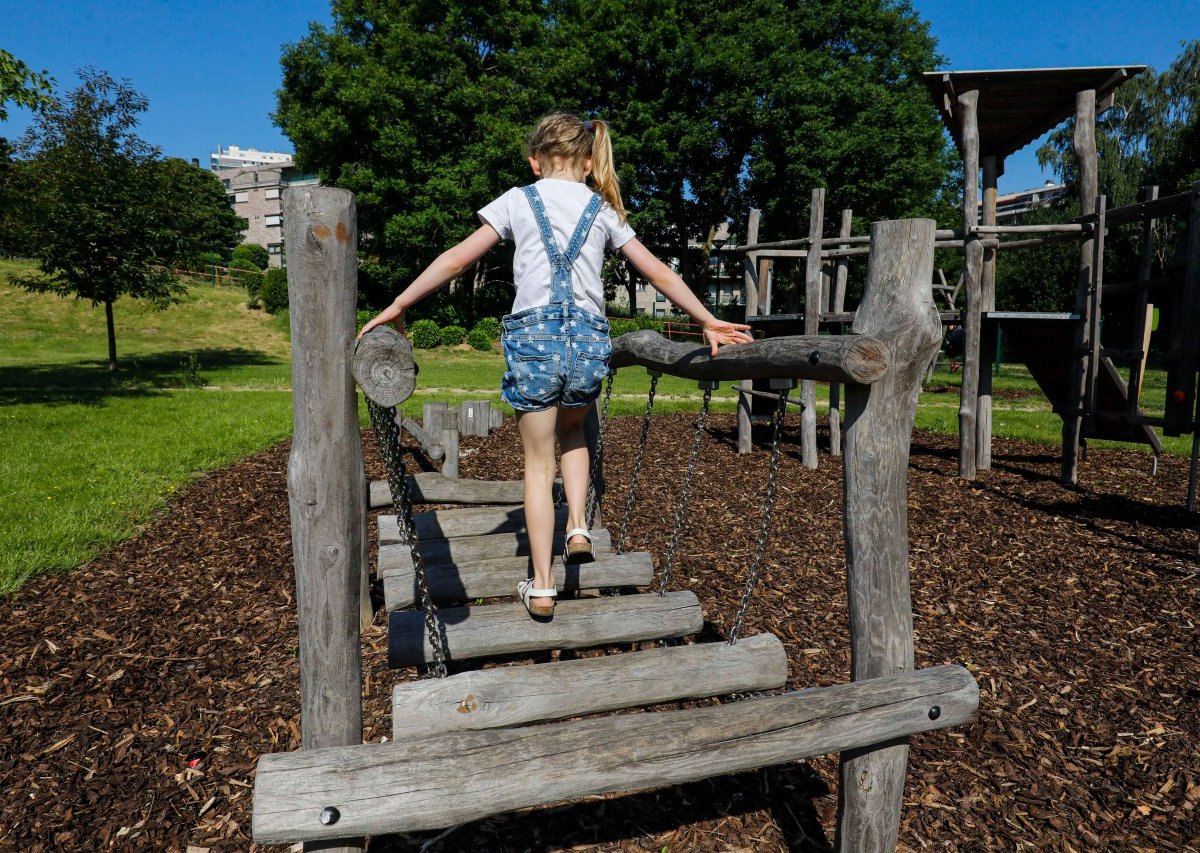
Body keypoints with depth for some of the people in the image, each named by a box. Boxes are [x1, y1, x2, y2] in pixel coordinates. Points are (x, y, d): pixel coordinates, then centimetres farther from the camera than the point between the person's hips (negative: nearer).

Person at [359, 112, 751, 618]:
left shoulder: (518, 200, 9)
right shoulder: (604, 210, 15)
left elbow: (456, 260, 5)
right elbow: (660, 274, 15)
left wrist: (397, 307, 11)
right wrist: (708, 322, 21)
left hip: (534, 336, -2)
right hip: (590, 339, 2)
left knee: (538, 464, 9)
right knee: (571, 430, 31)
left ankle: (541, 586, 10)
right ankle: (578, 528, 17)